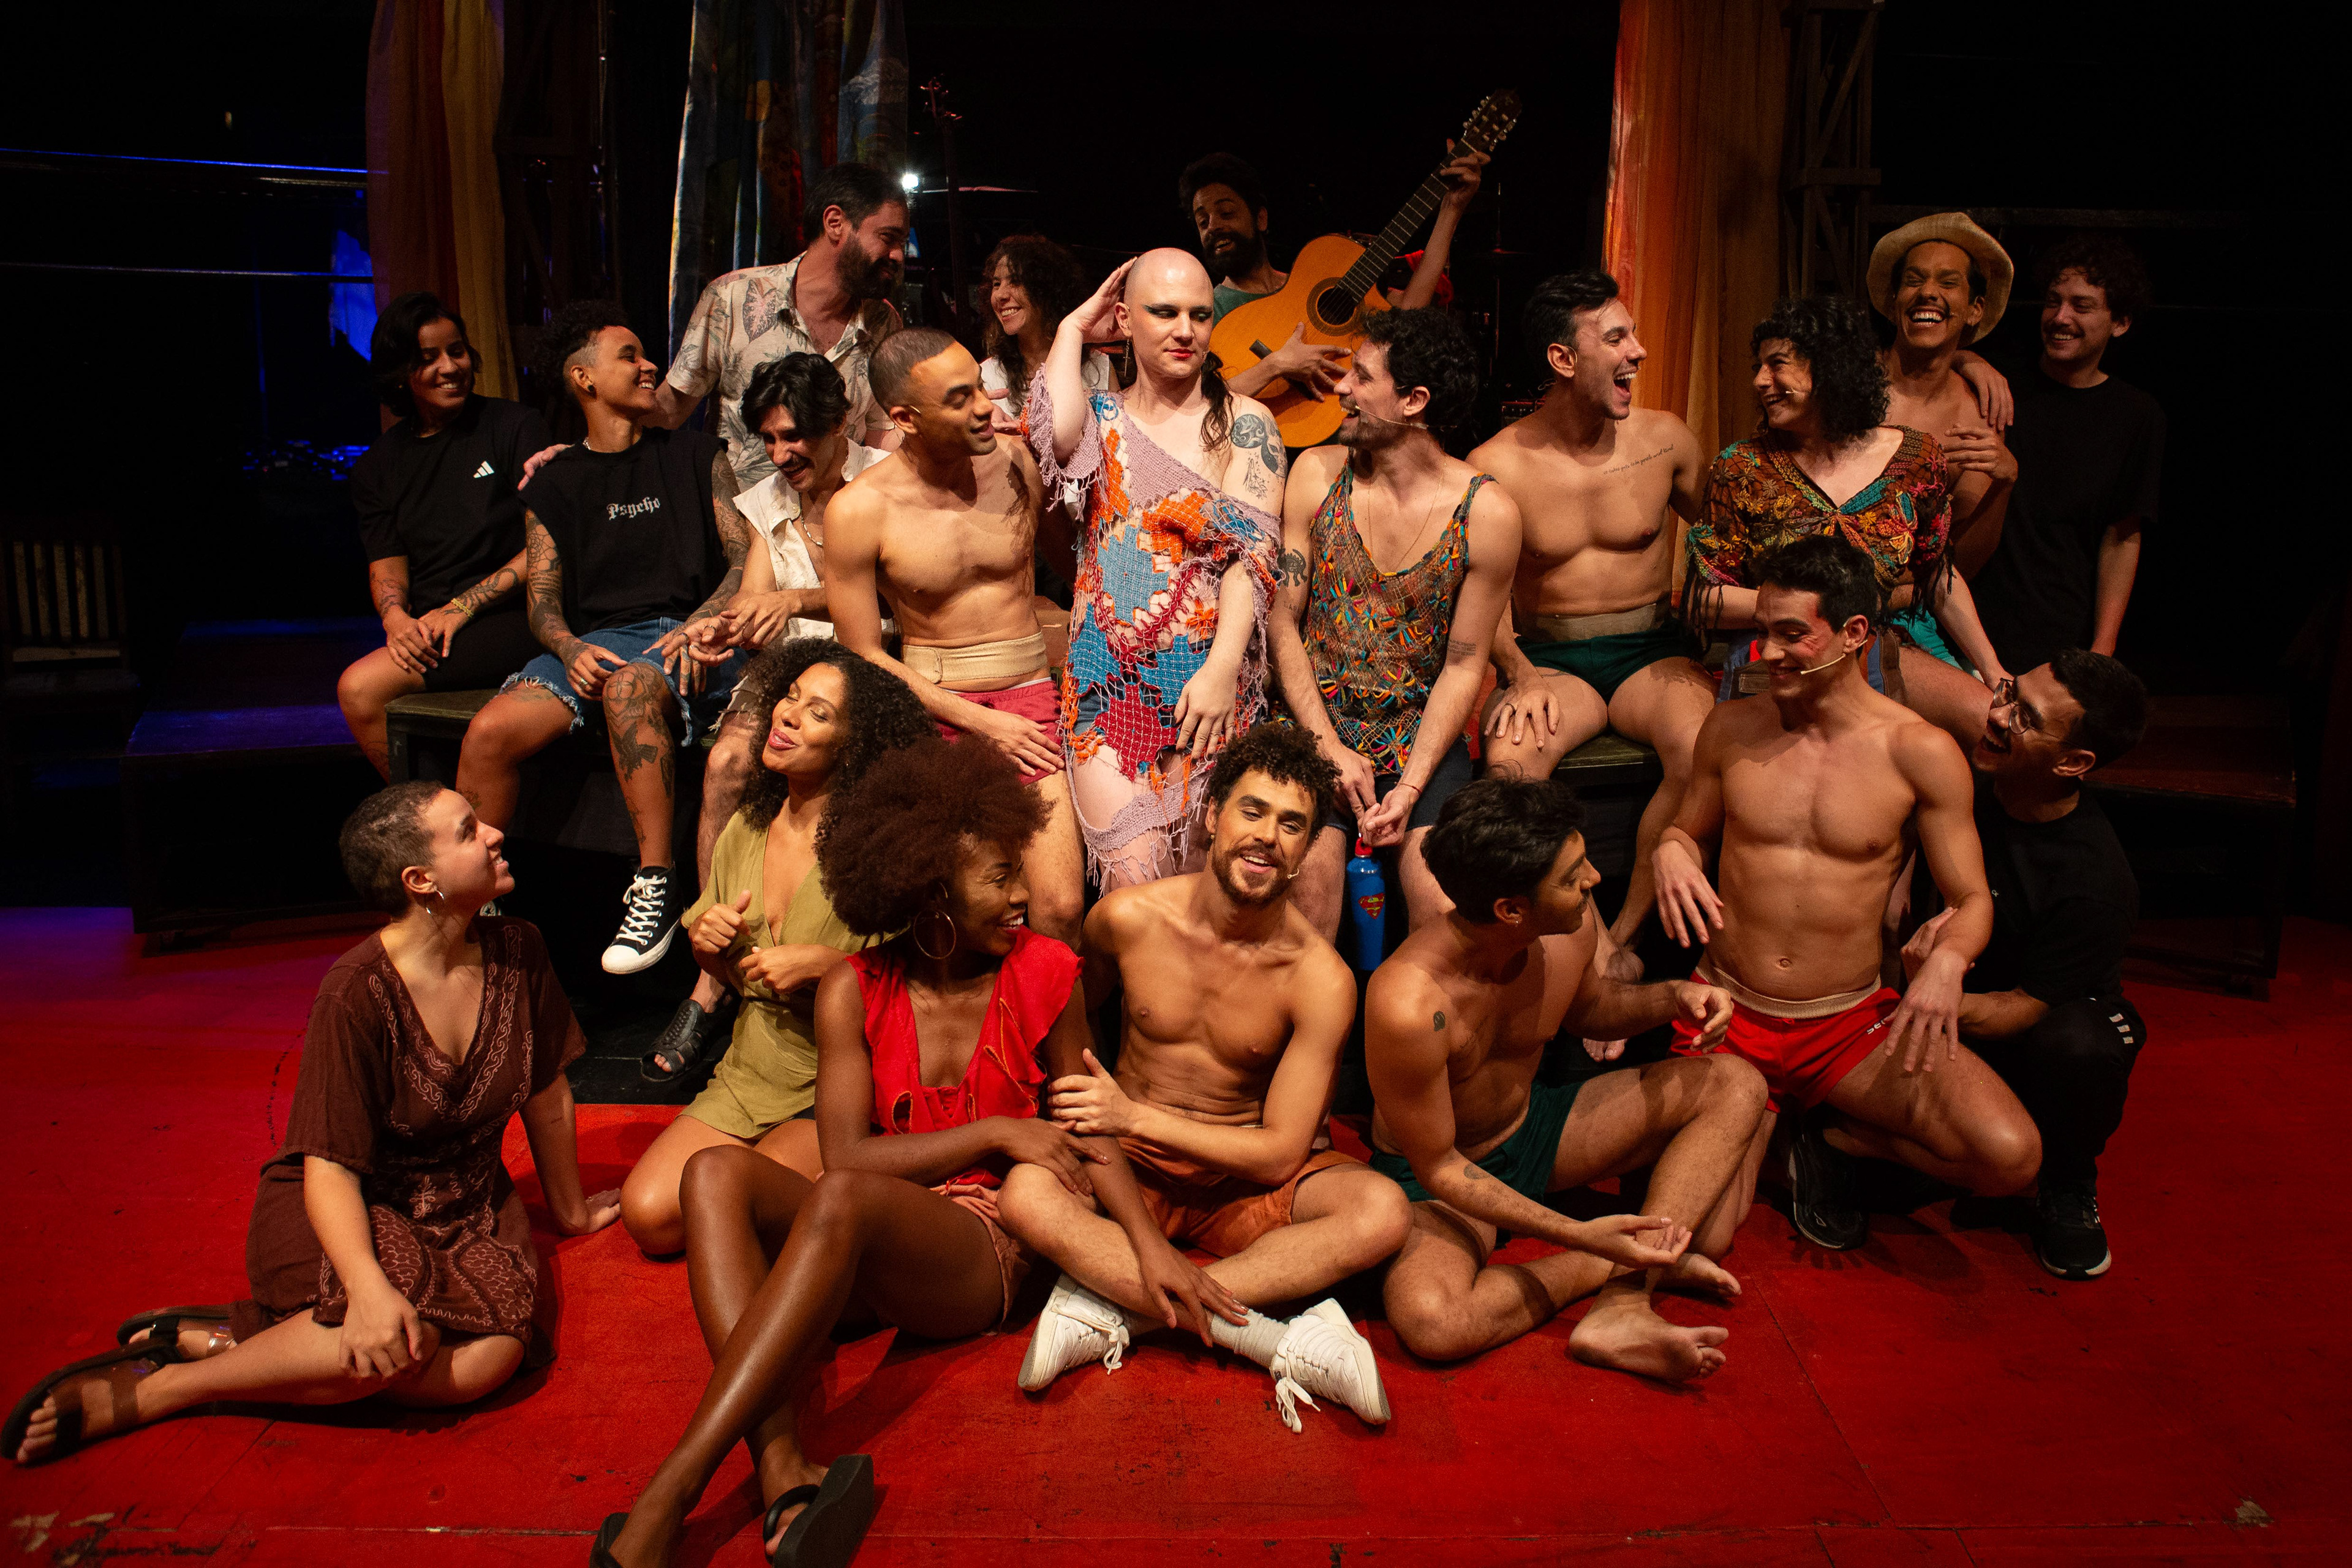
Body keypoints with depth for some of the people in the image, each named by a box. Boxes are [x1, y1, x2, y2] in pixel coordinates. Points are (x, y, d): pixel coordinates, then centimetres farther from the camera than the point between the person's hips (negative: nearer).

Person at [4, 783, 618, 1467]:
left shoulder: (516, 952, -6)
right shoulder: (357, 994, -20)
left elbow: (547, 1097, 7)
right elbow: (330, 1166, -23)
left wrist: (569, 1210, 18)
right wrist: (368, 1288, -38)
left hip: (467, 1207, 5)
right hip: (356, 1212, -4)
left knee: (490, 1360, -26)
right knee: (395, 1343, -36)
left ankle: (216, 1338, -12)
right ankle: (151, 1388, -12)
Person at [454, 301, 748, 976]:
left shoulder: (694, 455, 16)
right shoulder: (554, 485, 19)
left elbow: (746, 558, 6)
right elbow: (543, 599, 11)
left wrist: (702, 624, -13)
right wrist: (571, 649, -12)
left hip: (689, 640, -3)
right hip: (595, 640, 3)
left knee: (629, 687, -39)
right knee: (490, 731, -24)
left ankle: (654, 891, -36)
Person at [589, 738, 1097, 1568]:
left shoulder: (1044, 973, 0)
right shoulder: (855, 991, 2)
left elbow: (1085, 1133, 8)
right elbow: (848, 1153, -6)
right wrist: (994, 1132, -13)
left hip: (984, 1252, -3)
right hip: (866, 1257, 3)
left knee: (844, 1199, -34)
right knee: (718, 1171, -24)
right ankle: (786, 1476, -39)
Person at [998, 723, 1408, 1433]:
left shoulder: (1320, 980, -15)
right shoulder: (1128, 918, -10)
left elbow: (1281, 1155, -12)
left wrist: (1137, 1116, -18)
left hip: (1246, 1182, 0)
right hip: (1131, 1168, 1)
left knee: (1381, 1210, -29)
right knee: (1027, 1195, -32)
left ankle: (1112, 1309, -27)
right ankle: (1279, 1342, -30)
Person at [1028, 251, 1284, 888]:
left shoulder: (1244, 423, 4)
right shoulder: (1103, 418, 10)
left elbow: (1253, 552, -6)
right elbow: (1055, 432, -15)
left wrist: (1222, 669, -17)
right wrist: (1073, 329, 1)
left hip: (1207, 683, -1)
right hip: (1106, 686, 1)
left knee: (1200, 881, 2)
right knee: (1134, 882, -10)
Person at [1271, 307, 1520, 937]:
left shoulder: (1487, 514, -5)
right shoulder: (1317, 475, 2)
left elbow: (1463, 665, -1)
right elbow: (1283, 620, 2)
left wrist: (1410, 786, -12)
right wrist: (1329, 747, -9)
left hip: (1422, 737, -1)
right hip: (1315, 725, 1)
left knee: (1439, 880, -24)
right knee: (1309, 866, -25)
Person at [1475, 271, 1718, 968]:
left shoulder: (1665, 440, 1)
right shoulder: (1495, 467, -7)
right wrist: (1522, 676, -14)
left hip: (1652, 648, 2)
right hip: (1548, 656, -1)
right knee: (1510, 759, -34)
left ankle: (1623, 935, -17)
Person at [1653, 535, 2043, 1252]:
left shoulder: (1920, 753, -7)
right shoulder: (1732, 728, 0)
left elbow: (1973, 900, -2)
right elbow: (1689, 829, 16)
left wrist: (1948, 960, -25)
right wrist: (1671, 853, -9)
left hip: (1852, 1024, 0)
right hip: (1728, 1013, 1)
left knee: (2010, 1157, -22)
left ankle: (1833, 1138, 7)